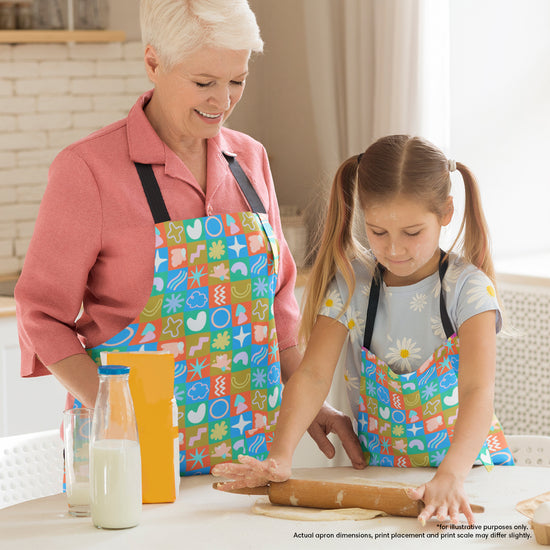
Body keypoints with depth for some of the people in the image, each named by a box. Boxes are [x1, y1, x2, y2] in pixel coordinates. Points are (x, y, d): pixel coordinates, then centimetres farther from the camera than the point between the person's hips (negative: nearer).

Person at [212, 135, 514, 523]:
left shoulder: (468, 287, -11)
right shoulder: (351, 283, -2)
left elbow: (478, 391, -24)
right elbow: (314, 375, -10)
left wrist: (450, 478, -41)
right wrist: (280, 458, -28)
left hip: (464, 461, -1)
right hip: (377, 468, 2)